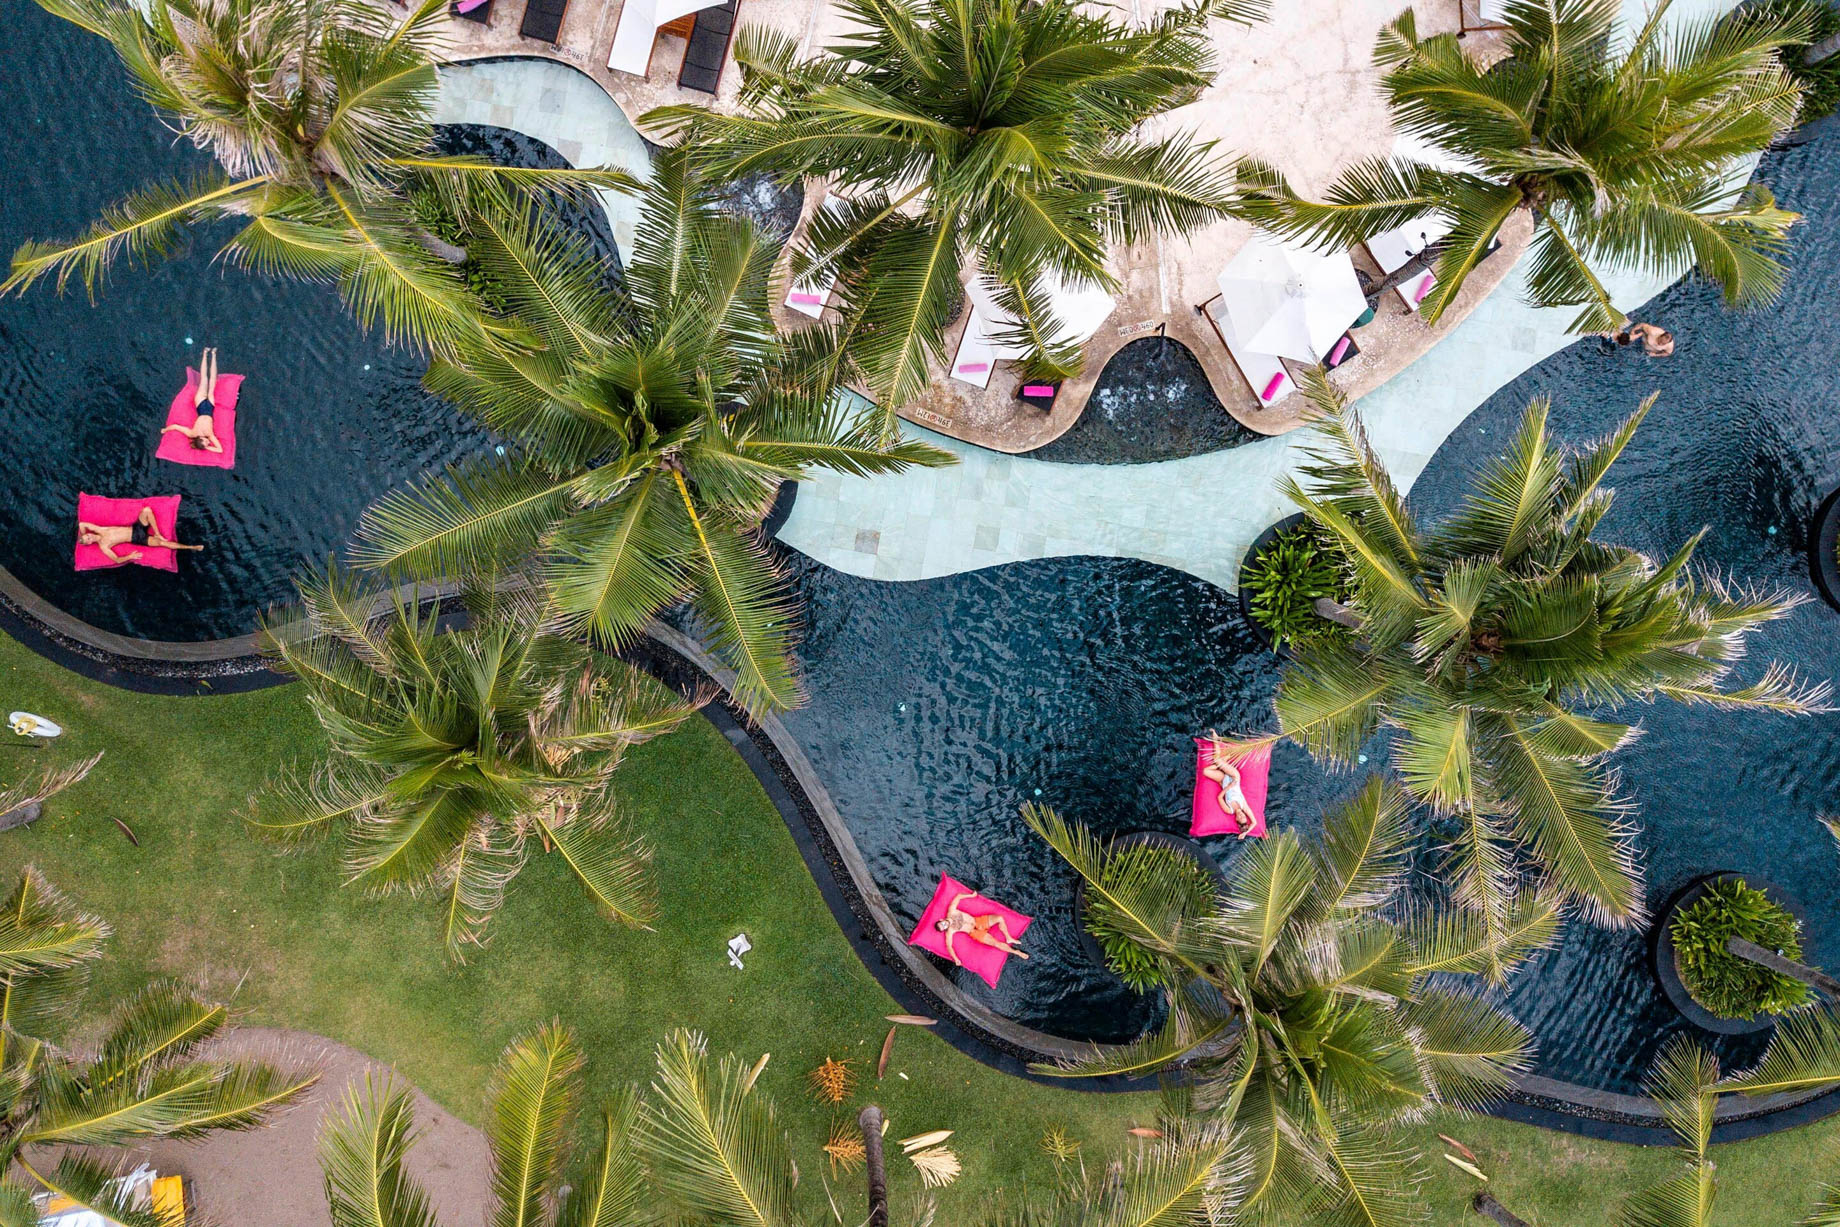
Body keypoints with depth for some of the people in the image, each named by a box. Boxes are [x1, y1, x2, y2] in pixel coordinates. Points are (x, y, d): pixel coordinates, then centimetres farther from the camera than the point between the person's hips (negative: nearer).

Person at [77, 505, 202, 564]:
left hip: (136, 527, 5)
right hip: (137, 539, -5)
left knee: (147, 510, -23)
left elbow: (82, 524, 6)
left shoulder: (100, 531, 2)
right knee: (160, 543, -24)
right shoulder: (103, 546, -11)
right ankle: (191, 547, -11)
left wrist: (83, 536, 12)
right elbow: (117, 560, -15)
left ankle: (157, 533, -7)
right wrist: (130, 557, -26)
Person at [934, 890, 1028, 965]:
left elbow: (958, 896, 5)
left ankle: (1009, 939, 6)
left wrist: (971, 895, 5)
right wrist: (956, 959, -27)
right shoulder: (949, 931, -13)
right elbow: (949, 946, -18)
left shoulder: (951, 912, -5)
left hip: (977, 921, 4)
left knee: (999, 918, -15)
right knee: (996, 943, -21)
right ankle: (1015, 952, 0)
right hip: (974, 932, -4)